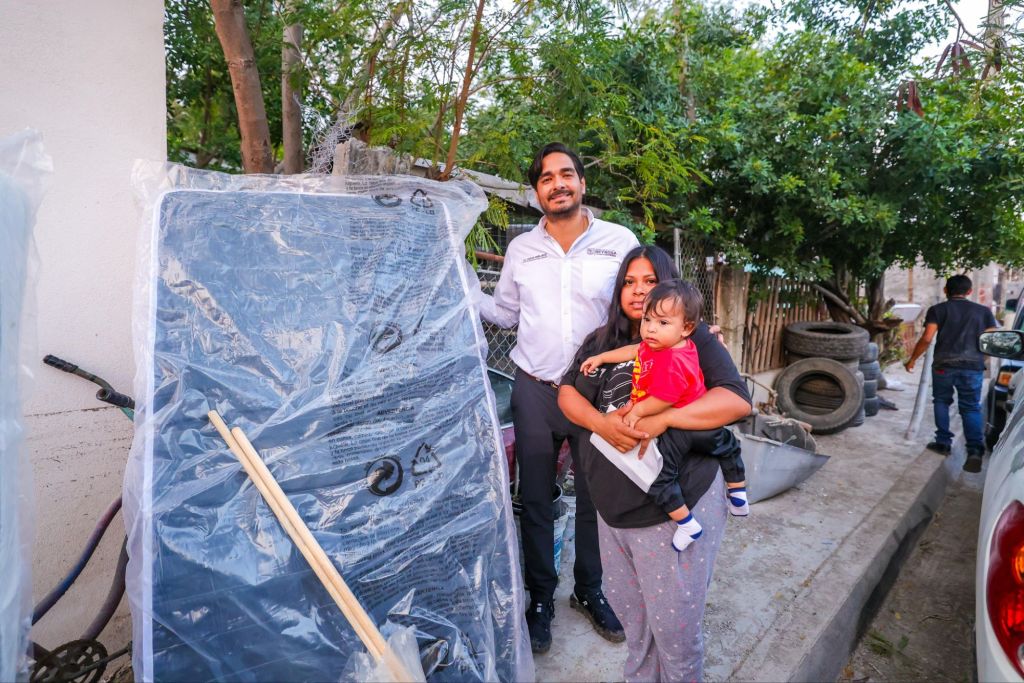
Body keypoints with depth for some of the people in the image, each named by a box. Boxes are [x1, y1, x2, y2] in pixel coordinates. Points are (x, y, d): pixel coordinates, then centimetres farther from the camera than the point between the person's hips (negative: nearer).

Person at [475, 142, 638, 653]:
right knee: (535, 499, 12)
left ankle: (589, 591, 38)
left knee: (594, 498, 13)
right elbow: (505, 312, 12)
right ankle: (541, 597, 33)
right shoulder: (520, 249, 4)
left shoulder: (620, 242, -4)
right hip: (534, 392, 2)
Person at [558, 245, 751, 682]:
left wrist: (662, 419, -26)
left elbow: (737, 400, -16)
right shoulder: (601, 341, 10)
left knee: (673, 621, 8)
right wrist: (601, 422, -19)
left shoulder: (691, 338, -5)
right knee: (627, 610, 20)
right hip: (613, 505, 5)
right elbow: (567, 393, 2)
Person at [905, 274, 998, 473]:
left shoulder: (937, 310, 2)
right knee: (971, 408, 6)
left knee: (941, 402, 18)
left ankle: (943, 442, 18)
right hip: (973, 367, 1)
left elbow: (927, 339, -8)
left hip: (944, 365, -1)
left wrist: (912, 359, 2)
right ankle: (975, 450, -8)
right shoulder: (983, 311, 10)